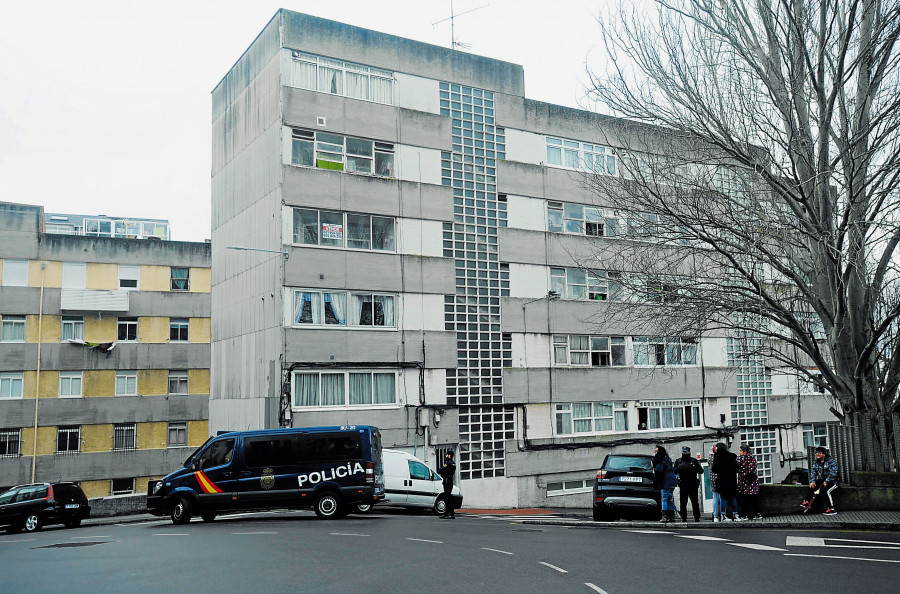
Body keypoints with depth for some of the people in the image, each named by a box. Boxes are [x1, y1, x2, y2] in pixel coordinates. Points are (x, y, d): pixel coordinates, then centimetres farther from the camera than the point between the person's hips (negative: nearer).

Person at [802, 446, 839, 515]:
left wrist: (826, 481, -28)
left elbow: (833, 472, -22)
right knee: (811, 486, -13)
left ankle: (832, 509, -25)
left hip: (832, 481, -7)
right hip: (821, 480, 7)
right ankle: (806, 502, -2)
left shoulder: (831, 461, -13)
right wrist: (812, 481, -12)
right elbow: (813, 471, 4)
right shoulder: (816, 462, 9)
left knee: (827, 490, -32)